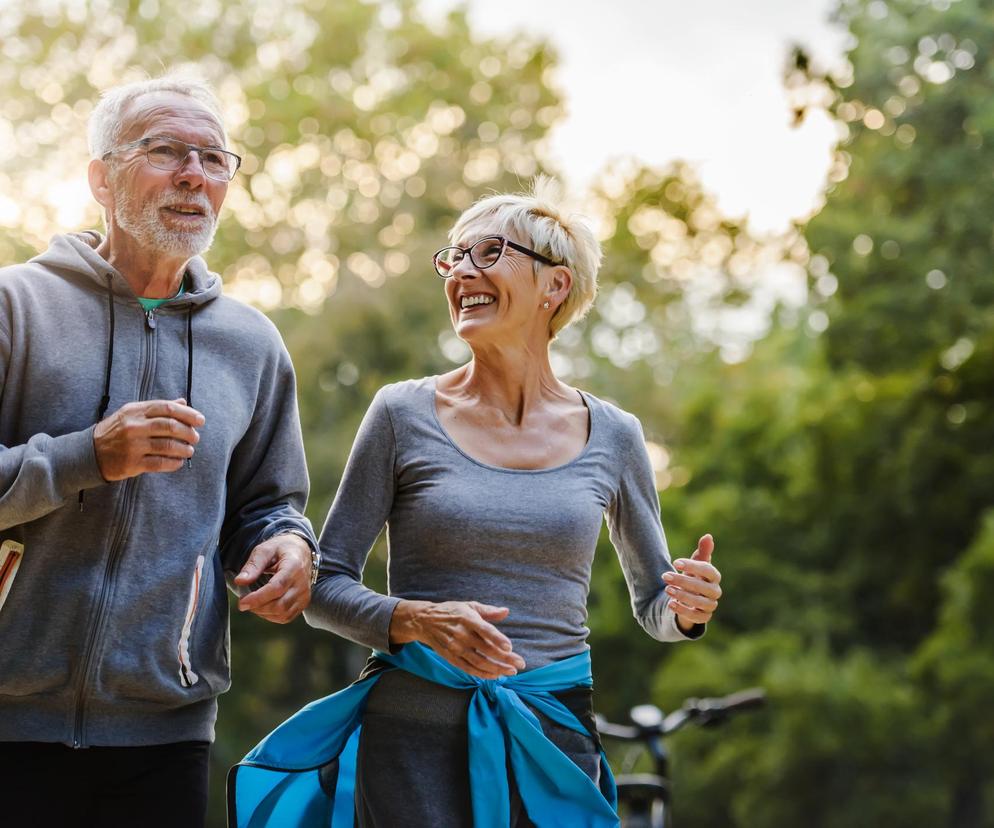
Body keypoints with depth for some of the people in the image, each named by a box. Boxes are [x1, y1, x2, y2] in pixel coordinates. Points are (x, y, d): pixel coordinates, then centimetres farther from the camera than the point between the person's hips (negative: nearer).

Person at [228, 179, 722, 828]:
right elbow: (325, 586, 0)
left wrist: (687, 608, -8)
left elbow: (652, 602, 15)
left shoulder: (611, 435, 4)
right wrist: (418, 621, -19)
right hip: (416, 739, -2)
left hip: (556, 742, 2)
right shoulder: (405, 415, -1)